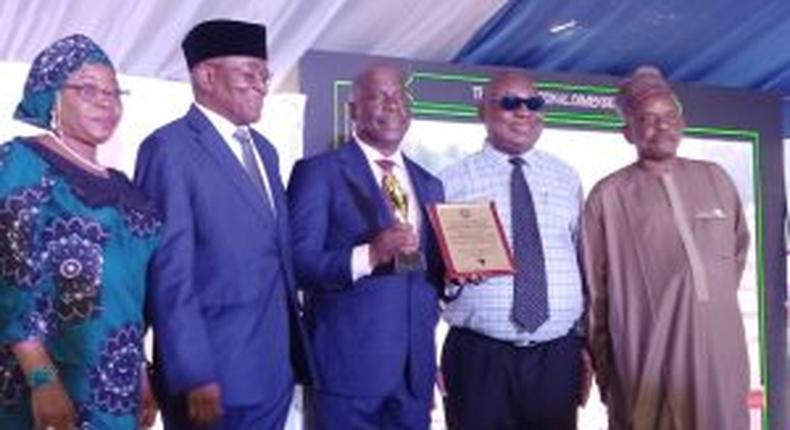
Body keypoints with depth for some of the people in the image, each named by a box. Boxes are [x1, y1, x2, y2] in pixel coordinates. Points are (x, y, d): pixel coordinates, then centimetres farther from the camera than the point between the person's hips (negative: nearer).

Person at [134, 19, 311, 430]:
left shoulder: (264, 150, 17)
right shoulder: (169, 148, -10)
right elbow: (170, 272, -16)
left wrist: (294, 353, 14)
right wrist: (194, 376, -19)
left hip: (275, 372, 8)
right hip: (215, 376, -7)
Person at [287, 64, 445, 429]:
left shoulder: (428, 184, 16)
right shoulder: (319, 172, -2)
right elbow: (298, 263, -11)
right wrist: (368, 255, -24)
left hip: (415, 369, 6)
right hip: (350, 364, -5)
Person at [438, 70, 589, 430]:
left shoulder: (566, 179, 12)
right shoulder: (452, 182, 1)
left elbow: (584, 262, 13)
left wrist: (586, 343, 11)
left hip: (559, 357, 3)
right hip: (479, 359, -3)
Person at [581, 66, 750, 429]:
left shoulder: (715, 179, 10)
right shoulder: (609, 195, -3)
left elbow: (738, 248, 25)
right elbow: (594, 290, 1)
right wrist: (602, 367, 4)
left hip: (721, 354, 4)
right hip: (646, 358, -4)